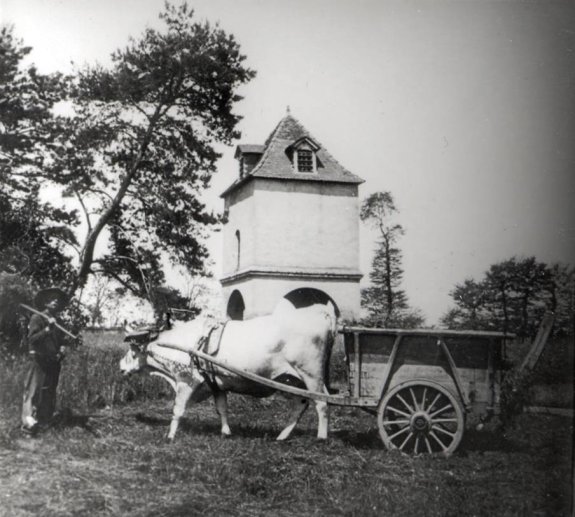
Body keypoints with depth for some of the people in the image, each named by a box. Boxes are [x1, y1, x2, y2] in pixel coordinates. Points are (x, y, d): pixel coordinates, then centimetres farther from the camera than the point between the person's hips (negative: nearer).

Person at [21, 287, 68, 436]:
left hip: (54, 363, 7)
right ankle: (29, 422, -7)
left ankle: (43, 422, 17)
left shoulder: (57, 322, 16)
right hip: (40, 361, -7)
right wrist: (48, 329, -23)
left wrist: (61, 350, 4)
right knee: (34, 392, -9)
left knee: (50, 394, 10)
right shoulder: (37, 318, -5)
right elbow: (32, 339, -15)